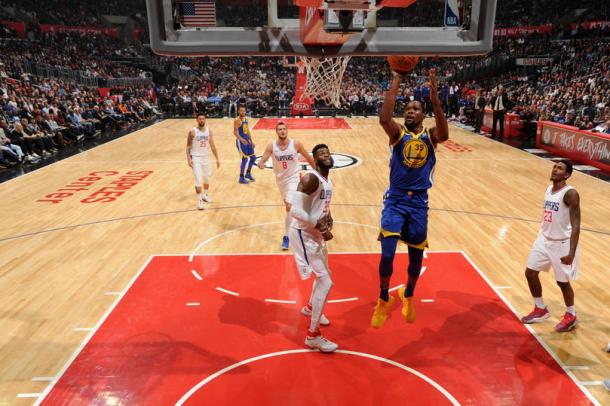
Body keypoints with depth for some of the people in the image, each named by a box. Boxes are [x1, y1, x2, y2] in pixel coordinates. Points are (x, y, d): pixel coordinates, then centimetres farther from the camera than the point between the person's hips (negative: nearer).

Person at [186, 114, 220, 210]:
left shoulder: (209, 131, 0)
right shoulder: (193, 132, -12)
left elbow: (212, 146, 5)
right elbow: (188, 146, -7)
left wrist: (217, 159, 3)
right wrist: (188, 159, -18)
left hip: (206, 157, 5)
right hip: (196, 158, -5)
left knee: (207, 177, 17)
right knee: (198, 179, -12)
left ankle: (205, 195, 39)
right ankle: (199, 201, -6)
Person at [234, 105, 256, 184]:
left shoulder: (246, 119, 11)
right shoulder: (237, 120, -14)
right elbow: (235, 132, -22)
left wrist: (251, 141, 19)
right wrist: (241, 139, -39)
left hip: (247, 140, 8)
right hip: (241, 141, -8)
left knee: (253, 157, 12)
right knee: (245, 159, -10)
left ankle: (248, 173, 29)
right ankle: (241, 178, 2)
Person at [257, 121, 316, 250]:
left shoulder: (296, 144, -15)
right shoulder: (271, 146, -12)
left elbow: (308, 158, -2)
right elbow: (262, 160, -18)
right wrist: (260, 164, -42)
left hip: (293, 178, -4)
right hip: (281, 179, 4)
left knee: (289, 207, -17)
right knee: (288, 205, 21)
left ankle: (286, 237, -10)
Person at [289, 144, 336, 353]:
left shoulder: (328, 182, 9)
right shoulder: (310, 178, -21)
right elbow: (295, 210, -30)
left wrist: (328, 225, 2)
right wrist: (319, 225, -23)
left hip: (316, 234, 10)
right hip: (304, 234, -10)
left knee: (324, 275, 27)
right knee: (325, 282, -12)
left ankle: (310, 308, 54)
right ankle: (312, 336, 1)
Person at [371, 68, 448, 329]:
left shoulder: (430, 136, 3)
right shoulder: (398, 132, 0)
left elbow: (444, 134, -22)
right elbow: (384, 119, -23)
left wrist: (435, 99, -31)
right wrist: (394, 87, -26)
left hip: (419, 202, 2)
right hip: (395, 200, -2)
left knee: (416, 256, 12)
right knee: (387, 255, -12)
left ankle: (408, 296, 40)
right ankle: (384, 300, 14)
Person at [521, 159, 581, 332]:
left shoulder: (570, 193, -20)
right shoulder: (548, 190, 4)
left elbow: (576, 225, -23)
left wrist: (571, 252, -29)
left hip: (562, 243, -8)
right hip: (544, 239, 8)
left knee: (562, 281, 5)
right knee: (530, 273, 10)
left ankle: (571, 316, 29)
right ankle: (541, 310, 29)